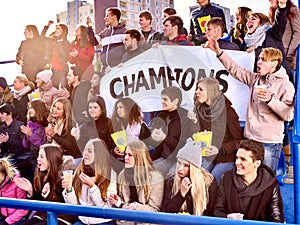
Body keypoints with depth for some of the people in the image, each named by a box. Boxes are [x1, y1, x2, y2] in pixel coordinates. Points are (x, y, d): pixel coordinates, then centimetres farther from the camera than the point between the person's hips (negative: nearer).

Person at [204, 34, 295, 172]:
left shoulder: (285, 85, -4)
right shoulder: (255, 79, 13)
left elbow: (289, 115, -13)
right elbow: (235, 69, 15)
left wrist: (271, 100, -22)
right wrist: (218, 51, 9)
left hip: (269, 143, -5)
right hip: (249, 139, 6)